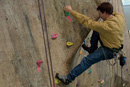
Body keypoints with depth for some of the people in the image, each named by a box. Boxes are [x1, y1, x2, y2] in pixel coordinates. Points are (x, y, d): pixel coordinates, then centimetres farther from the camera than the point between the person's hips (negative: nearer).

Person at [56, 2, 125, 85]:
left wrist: (71, 11, -23)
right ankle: (92, 49, 29)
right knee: (96, 31, 12)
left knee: (87, 61, -11)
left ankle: (68, 79, -6)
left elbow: (87, 22, -29)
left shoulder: (105, 25, -34)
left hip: (109, 51, -9)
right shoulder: (120, 16, -13)